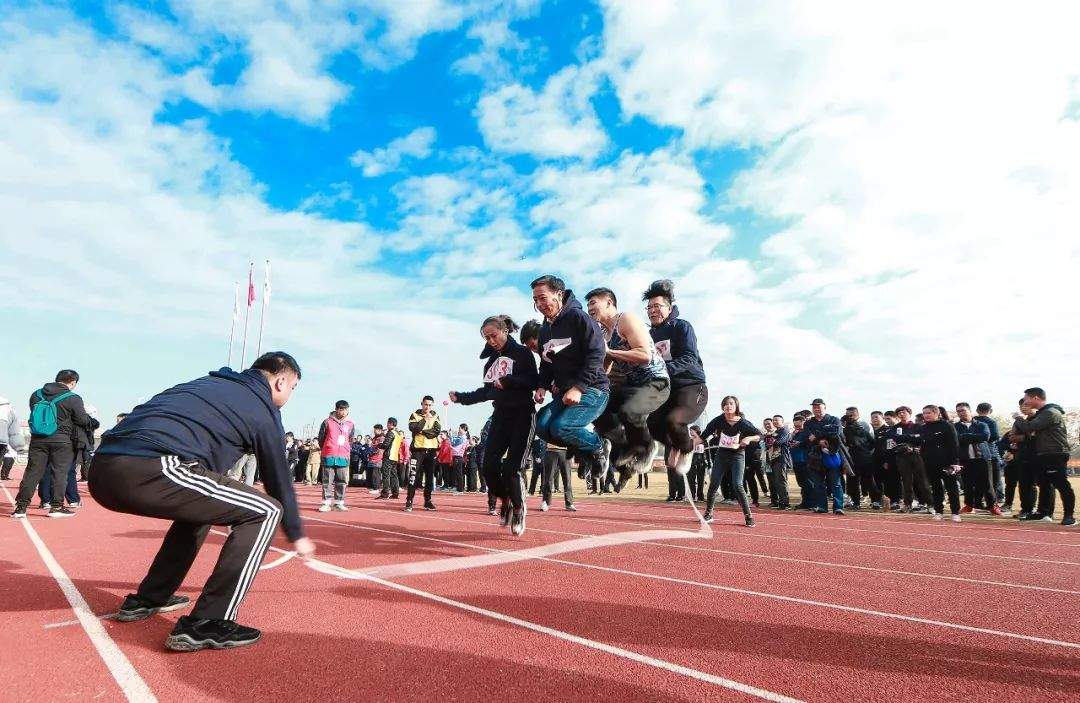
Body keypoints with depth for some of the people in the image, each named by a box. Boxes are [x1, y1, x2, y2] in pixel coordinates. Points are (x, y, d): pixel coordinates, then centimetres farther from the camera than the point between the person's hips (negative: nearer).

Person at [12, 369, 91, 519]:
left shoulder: (36, 395, 6)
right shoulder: (73, 398, -10)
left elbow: (35, 413, 19)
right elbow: (83, 421, -7)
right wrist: (87, 415, 15)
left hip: (37, 439, 5)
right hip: (61, 440, -4)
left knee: (32, 472, 10)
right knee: (60, 472, 3)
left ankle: (21, 507, 11)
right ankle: (56, 506, 4)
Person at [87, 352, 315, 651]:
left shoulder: (210, 382, 31)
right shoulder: (264, 407, 10)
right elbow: (279, 478, 18)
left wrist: (229, 513, 52)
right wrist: (297, 535, 32)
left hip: (102, 469, 9)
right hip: (149, 470, -9)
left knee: (201, 505, 33)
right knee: (265, 511, 1)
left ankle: (147, 599, 38)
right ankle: (205, 625, 0)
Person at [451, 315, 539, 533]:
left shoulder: (522, 353, -2)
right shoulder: (491, 360, 16)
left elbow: (533, 382, -12)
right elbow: (487, 392, 18)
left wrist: (508, 381, -23)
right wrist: (461, 397, 11)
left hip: (522, 416, -6)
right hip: (500, 416, 6)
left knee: (512, 467, -11)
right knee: (490, 465, -5)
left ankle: (518, 510, 10)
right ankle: (505, 501, 19)